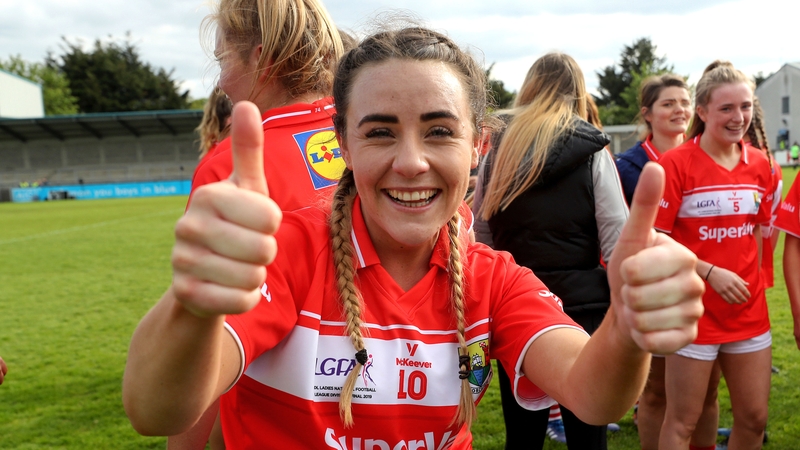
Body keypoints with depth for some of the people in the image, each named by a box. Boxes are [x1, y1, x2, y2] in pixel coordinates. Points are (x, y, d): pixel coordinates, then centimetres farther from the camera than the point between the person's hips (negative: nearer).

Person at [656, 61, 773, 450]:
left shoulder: (760, 165, 4)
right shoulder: (675, 163, -14)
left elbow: (757, 232, 15)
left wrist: (750, 283, 11)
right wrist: (711, 273, -19)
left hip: (749, 313, 6)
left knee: (754, 418, 14)